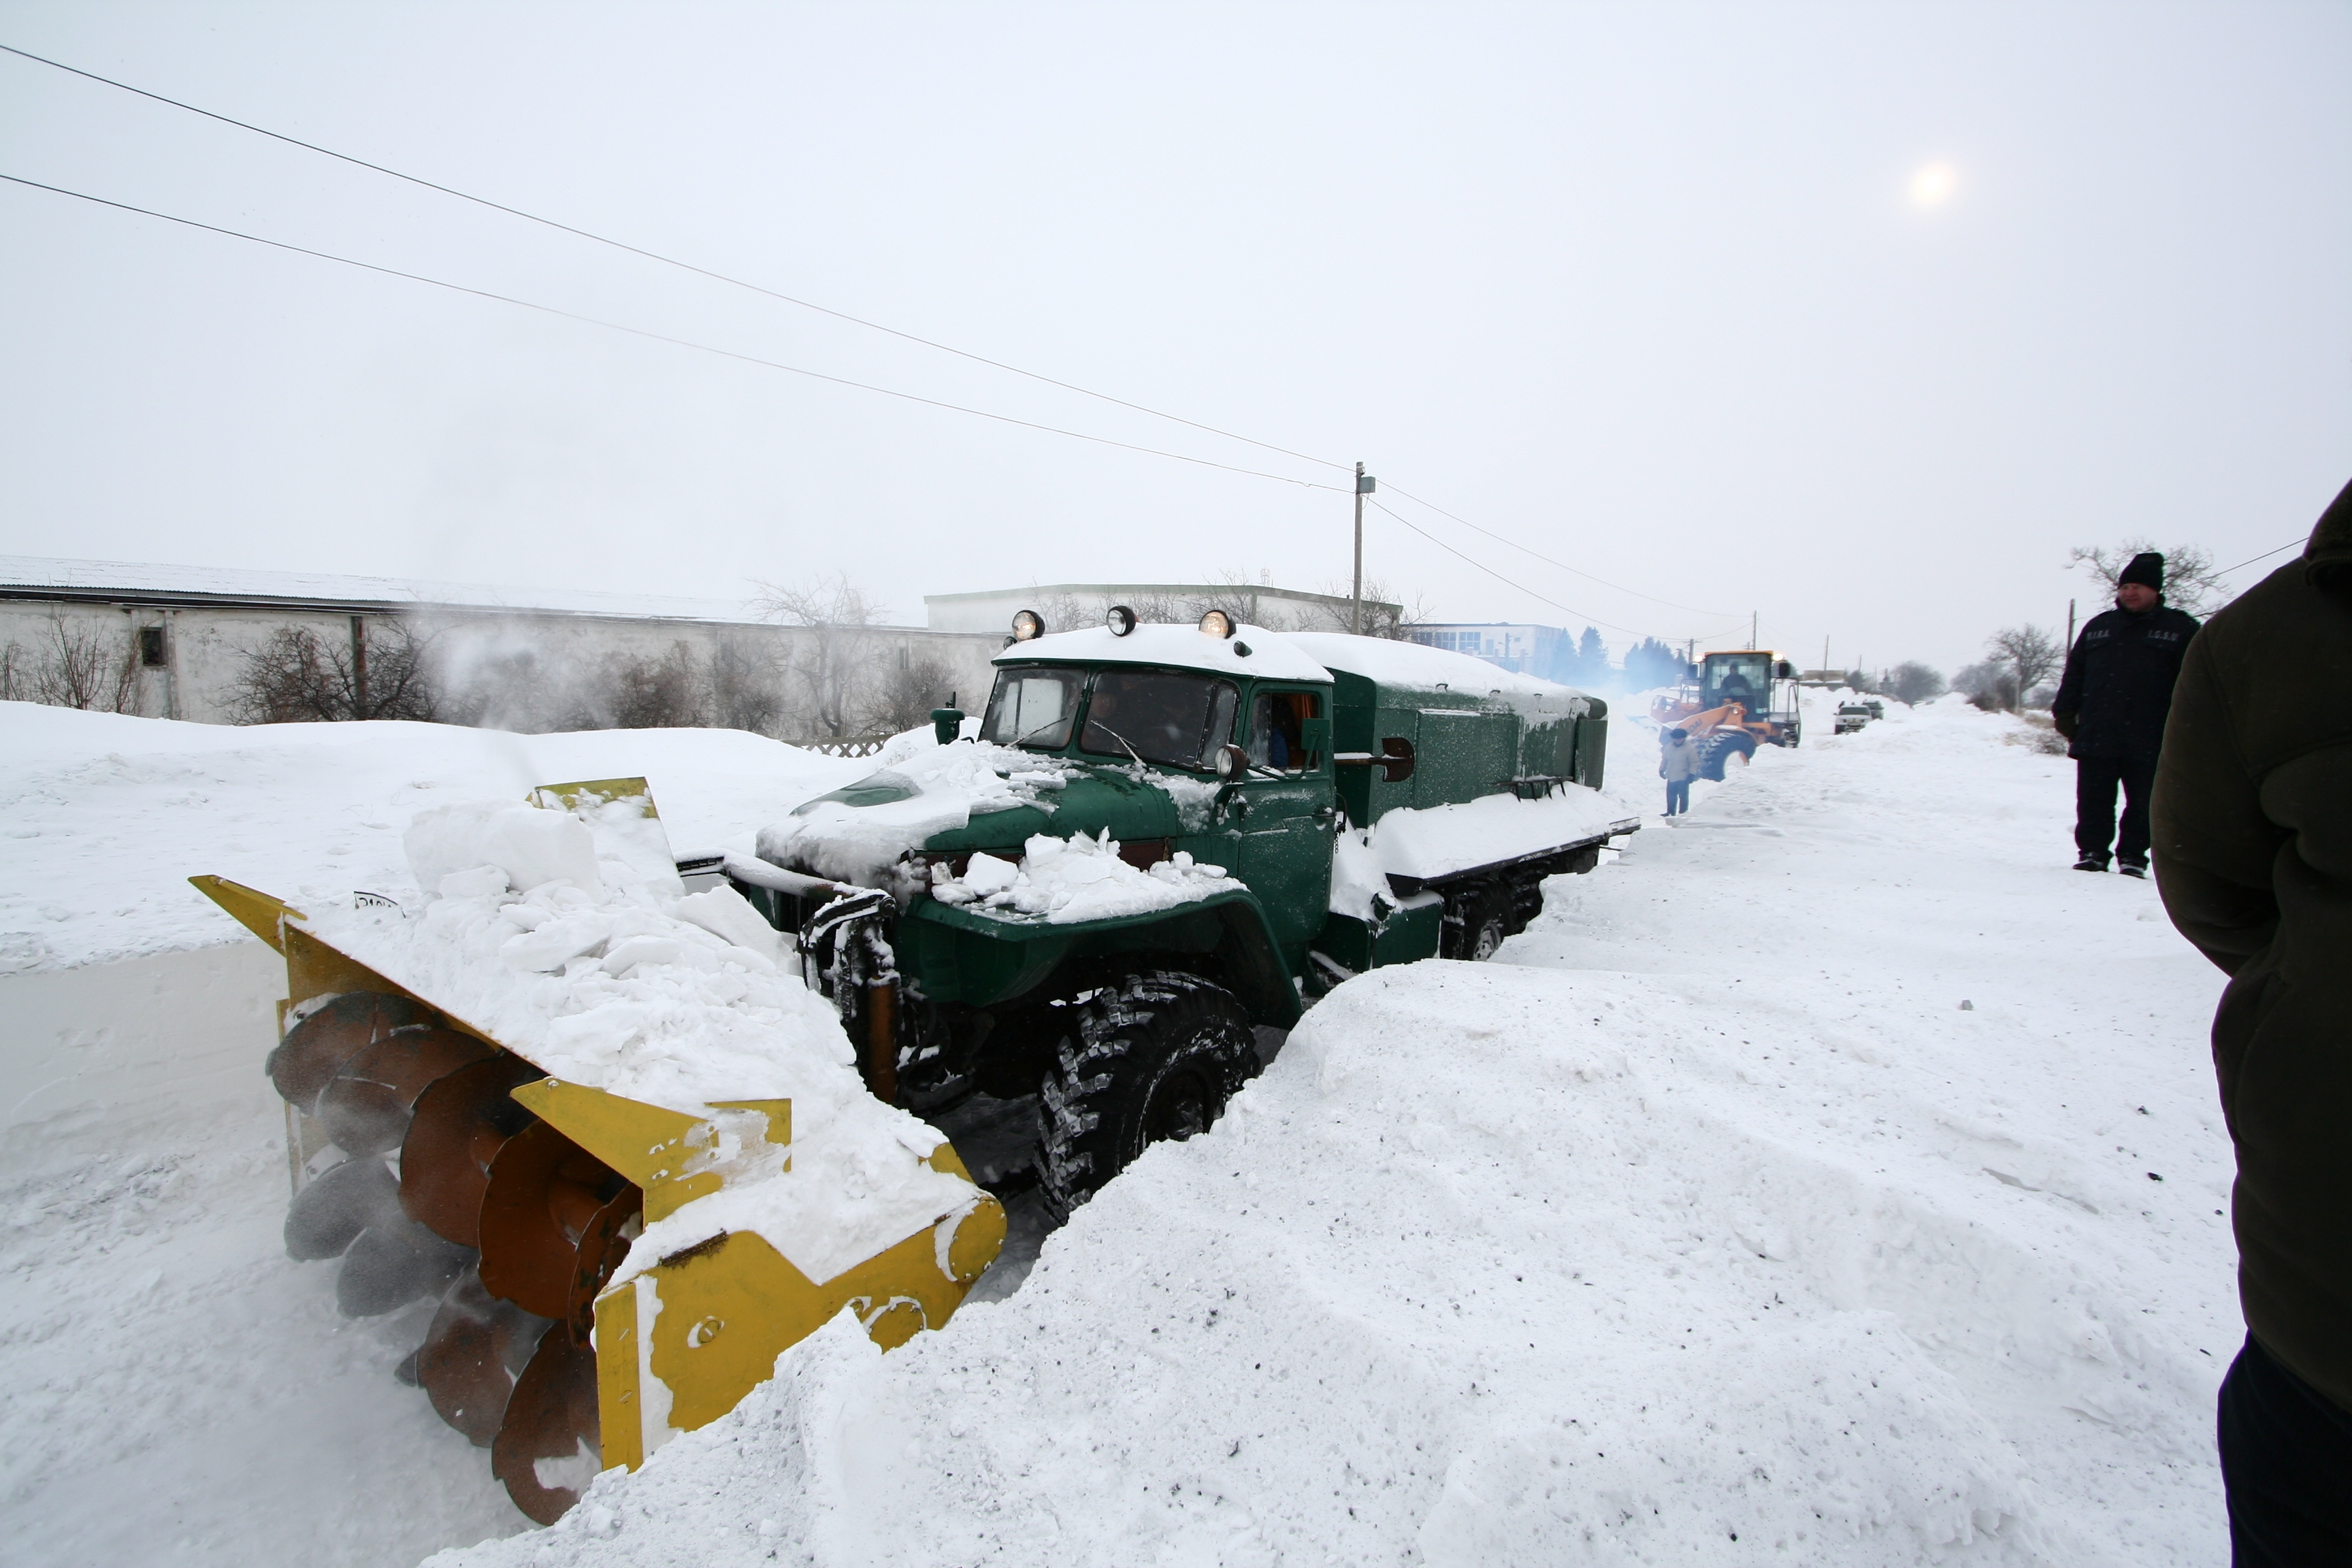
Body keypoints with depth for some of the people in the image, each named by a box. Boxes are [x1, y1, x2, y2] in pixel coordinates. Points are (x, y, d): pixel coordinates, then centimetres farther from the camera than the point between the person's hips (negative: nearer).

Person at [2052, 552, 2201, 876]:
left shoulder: (2180, 628, 6)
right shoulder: (2099, 626, 13)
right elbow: (2074, 675, 13)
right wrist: (2064, 713, 5)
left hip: (2149, 741, -2)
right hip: (2095, 737, 2)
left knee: (2142, 806, 5)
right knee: (2093, 804, 4)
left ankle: (2133, 856, 14)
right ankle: (2092, 852, 12)